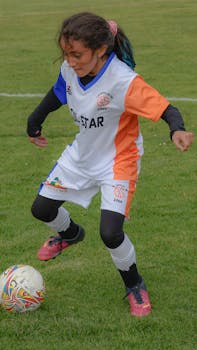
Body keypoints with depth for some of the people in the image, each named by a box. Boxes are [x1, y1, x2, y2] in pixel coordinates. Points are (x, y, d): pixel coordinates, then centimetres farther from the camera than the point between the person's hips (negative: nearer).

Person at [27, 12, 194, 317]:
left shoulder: (124, 82, -33)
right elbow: (57, 95, 8)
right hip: (81, 154, 7)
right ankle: (70, 234, 52)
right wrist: (34, 122, 21)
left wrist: (177, 129, -58)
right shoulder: (69, 70, -14)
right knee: (42, 209, 15)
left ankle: (135, 285, 10)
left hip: (118, 161, -7)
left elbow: (165, 108, -37)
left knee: (110, 233, -20)